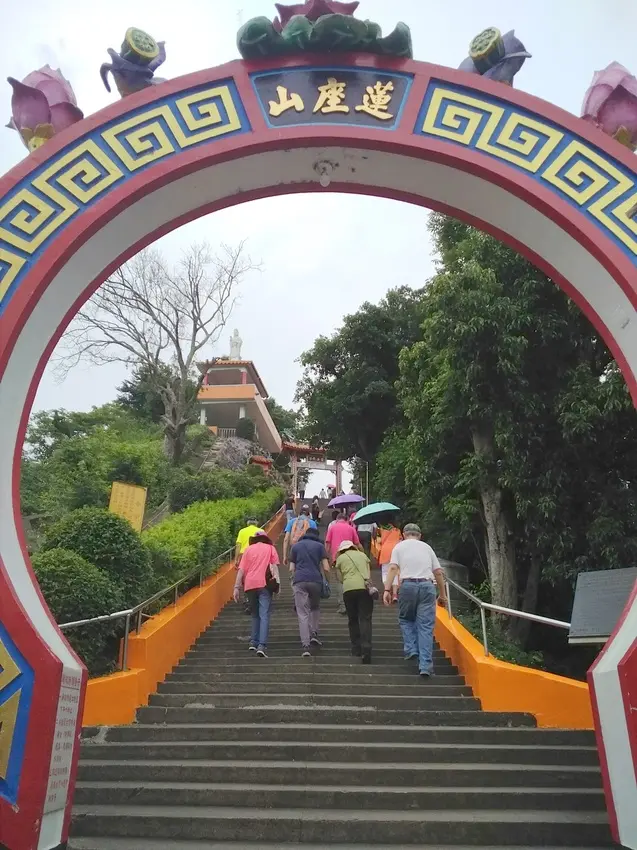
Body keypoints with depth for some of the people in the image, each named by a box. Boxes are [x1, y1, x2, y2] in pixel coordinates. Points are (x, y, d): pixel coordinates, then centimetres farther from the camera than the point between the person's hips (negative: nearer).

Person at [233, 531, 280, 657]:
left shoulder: (248, 549, 16)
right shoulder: (270, 548, 14)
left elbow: (241, 570, 8)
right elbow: (274, 566, 0)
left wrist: (237, 587, 6)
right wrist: (276, 582, -5)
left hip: (249, 585, 2)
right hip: (264, 584, -2)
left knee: (255, 614, 20)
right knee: (264, 615, -5)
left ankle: (254, 642, 17)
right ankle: (262, 645, -17)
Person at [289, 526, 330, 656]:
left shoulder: (295, 546, 17)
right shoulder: (319, 546, 12)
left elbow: (291, 568, 12)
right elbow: (326, 568, 5)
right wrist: (327, 581, 20)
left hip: (299, 581, 0)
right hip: (316, 580, 0)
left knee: (303, 614, -2)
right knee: (315, 607, 25)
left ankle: (305, 645, -10)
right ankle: (314, 634, 14)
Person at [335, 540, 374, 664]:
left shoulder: (340, 558, 16)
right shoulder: (362, 555, 23)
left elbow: (341, 578, 14)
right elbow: (368, 573, 19)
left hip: (349, 589, -1)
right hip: (365, 587, 1)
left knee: (353, 619, 14)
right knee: (365, 619, -1)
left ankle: (356, 649, 17)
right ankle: (366, 649, -16)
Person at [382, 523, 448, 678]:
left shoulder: (400, 546, 13)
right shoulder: (427, 547, 20)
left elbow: (393, 568, -2)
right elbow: (438, 572, 16)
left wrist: (387, 590, -5)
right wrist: (443, 594, 22)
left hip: (408, 585, -1)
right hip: (428, 585, 2)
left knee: (406, 619, 21)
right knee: (426, 626, 2)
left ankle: (411, 649, 9)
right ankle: (425, 666, -2)